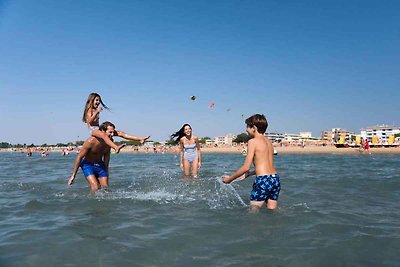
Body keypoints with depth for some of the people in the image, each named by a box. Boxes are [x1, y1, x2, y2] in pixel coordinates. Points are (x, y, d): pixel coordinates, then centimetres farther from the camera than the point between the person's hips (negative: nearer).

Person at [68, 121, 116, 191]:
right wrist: (73, 176, -15)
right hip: (88, 164, -5)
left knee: (105, 187, 0)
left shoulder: (110, 141, -11)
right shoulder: (91, 141, -28)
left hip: (100, 164, 5)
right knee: (96, 188, -19)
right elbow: (79, 157, -19)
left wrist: (106, 172, 15)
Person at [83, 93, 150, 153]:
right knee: (103, 135, -43)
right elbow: (90, 121, -15)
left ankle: (141, 139, -15)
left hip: (99, 129, 8)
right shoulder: (89, 110, 1)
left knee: (119, 133, -5)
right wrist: (97, 112, -18)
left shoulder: (96, 110, 23)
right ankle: (116, 147, -73)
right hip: (93, 130, -8)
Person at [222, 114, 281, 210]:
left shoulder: (253, 141, -7)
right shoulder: (268, 141, 15)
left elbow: (246, 167, -11)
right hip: (275, 179, 8)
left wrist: (230, 179, 0)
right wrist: (249, 174, 30)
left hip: (263, 181, -8)